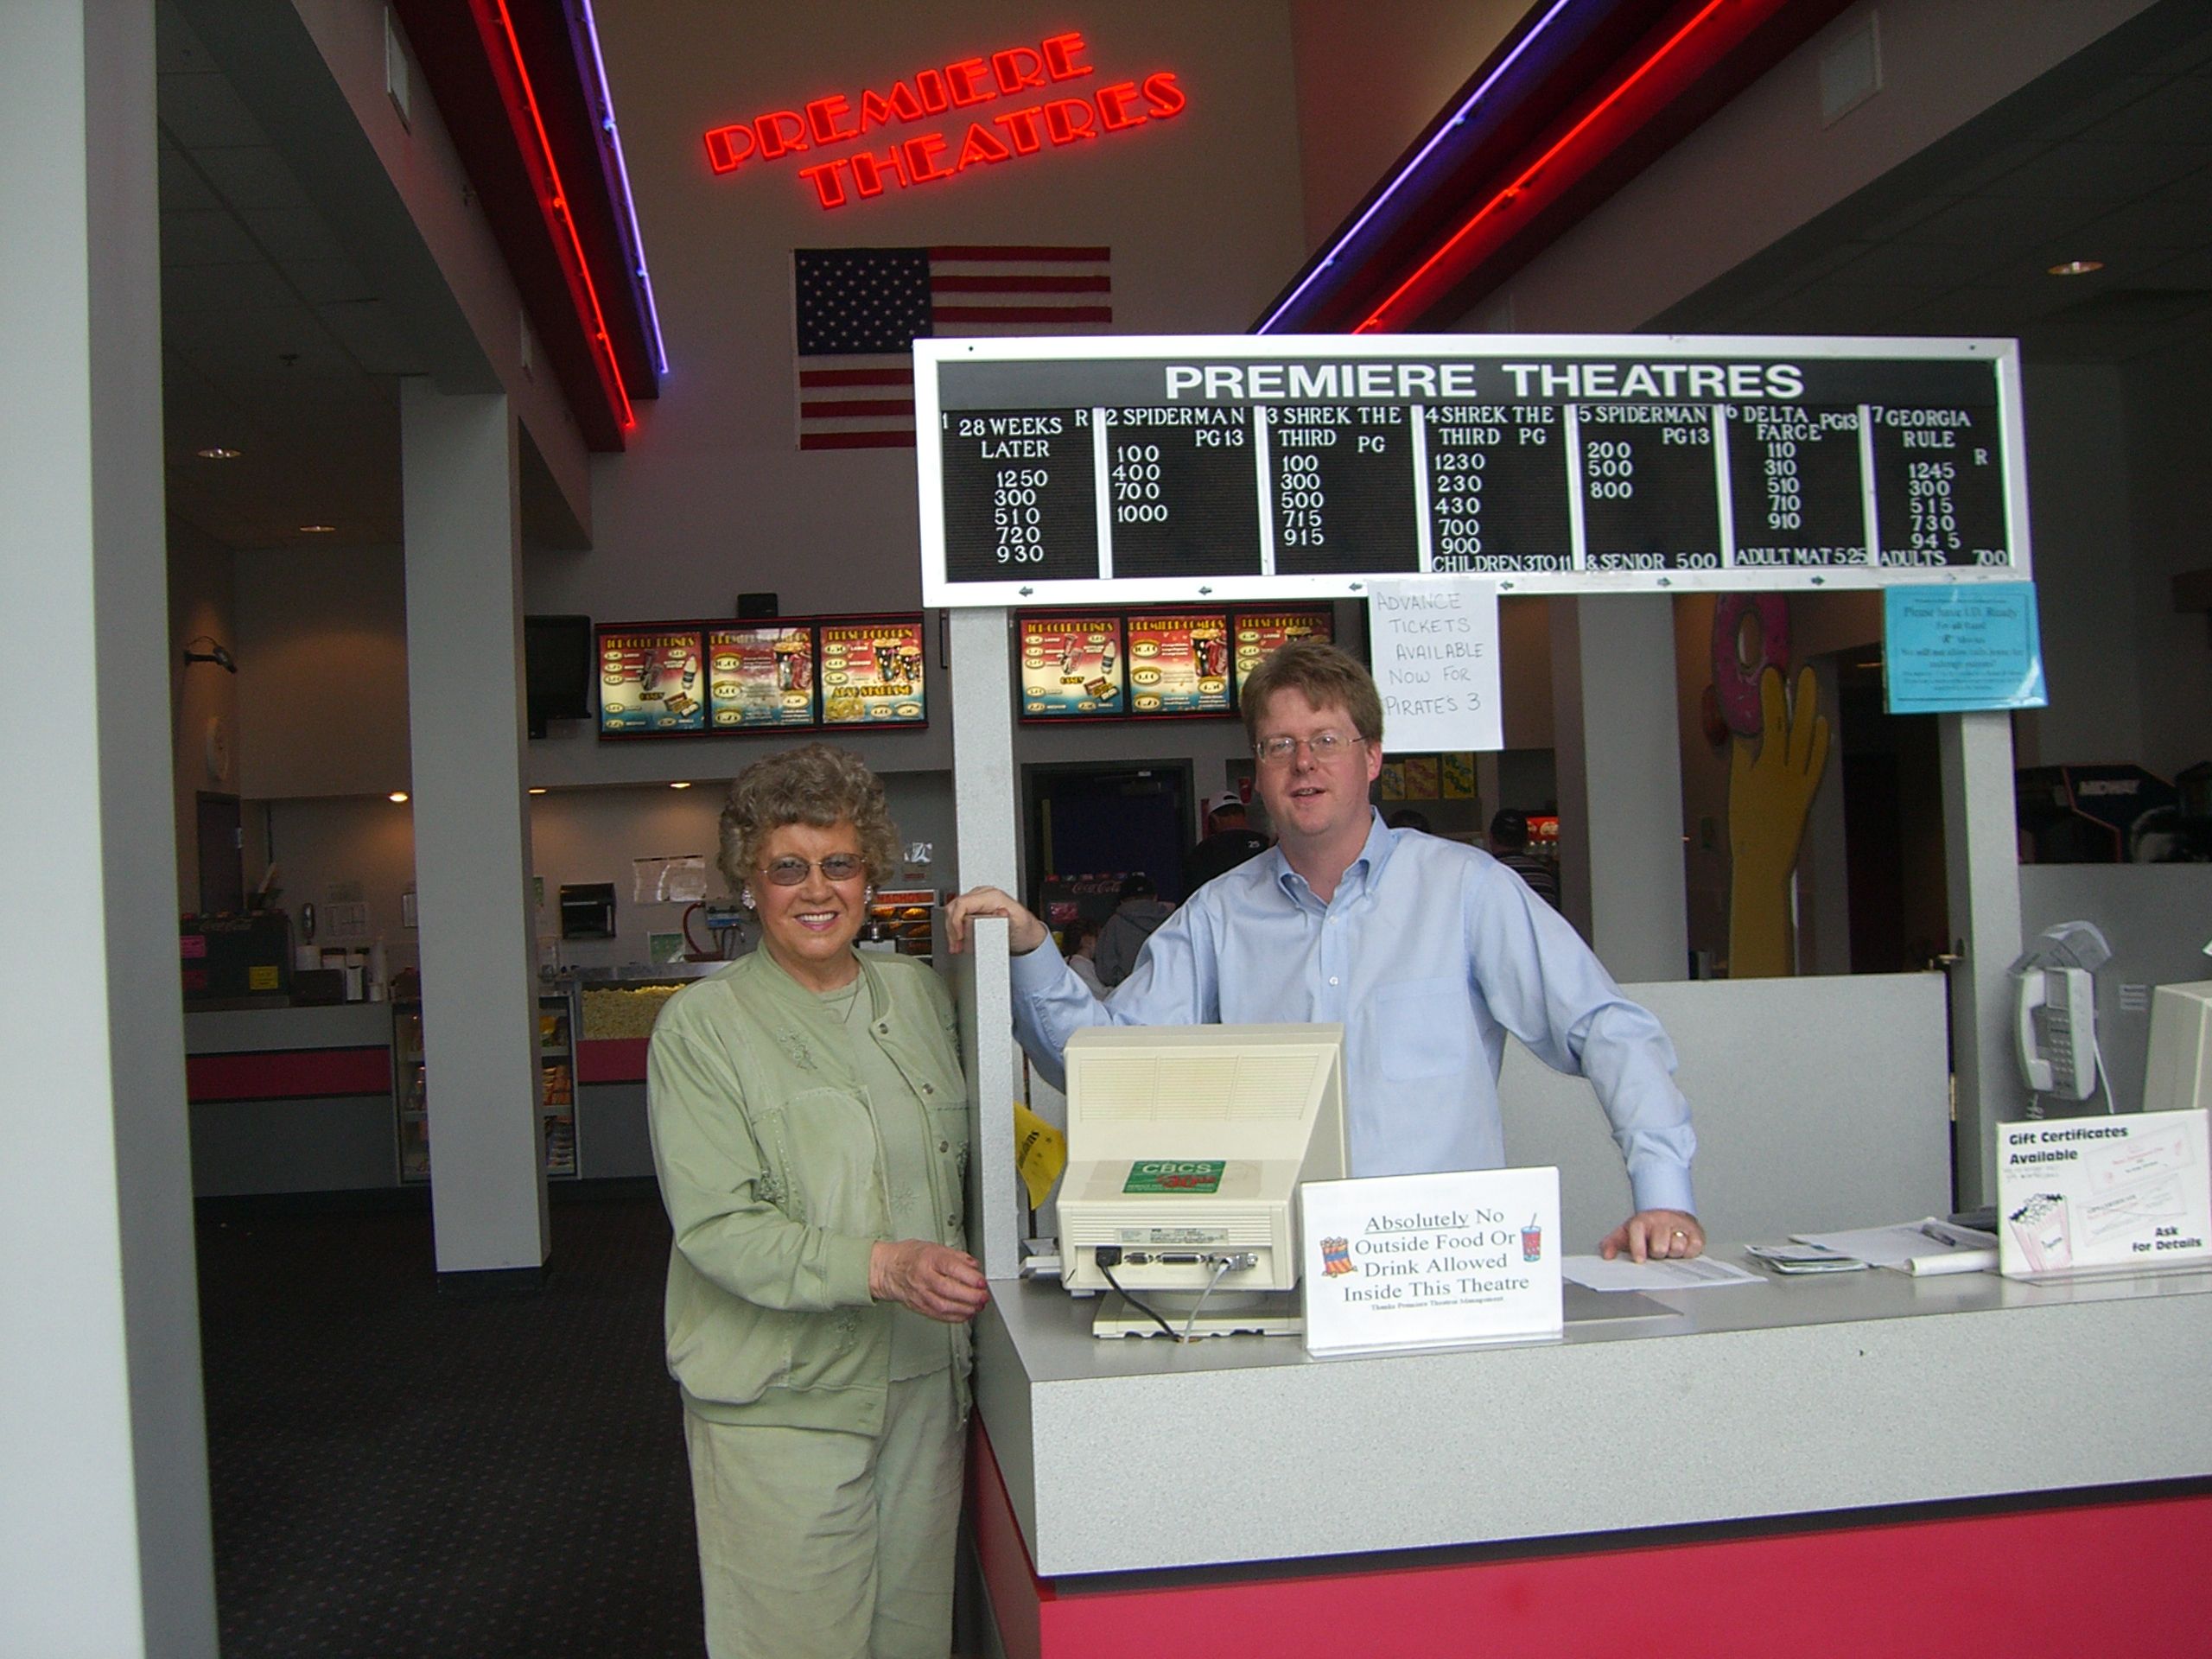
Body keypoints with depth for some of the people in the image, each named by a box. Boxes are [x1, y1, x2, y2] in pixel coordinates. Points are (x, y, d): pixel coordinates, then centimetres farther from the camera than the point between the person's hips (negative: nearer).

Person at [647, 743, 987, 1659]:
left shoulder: (917, 993, 10)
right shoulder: (702, 1025, -7)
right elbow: (717, 1226, -15)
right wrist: (880, 1266, -27)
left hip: (923, 1378, 5)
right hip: (785, 1402, -5)